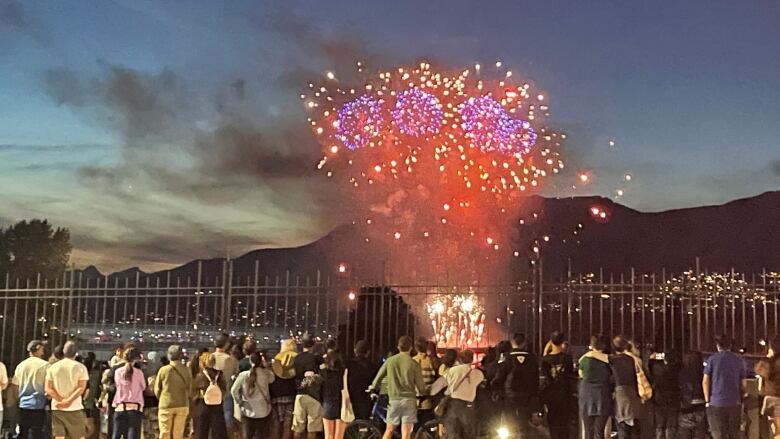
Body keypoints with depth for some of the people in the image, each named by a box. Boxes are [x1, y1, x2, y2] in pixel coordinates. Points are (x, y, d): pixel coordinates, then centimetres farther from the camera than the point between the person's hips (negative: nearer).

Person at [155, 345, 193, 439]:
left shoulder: (163, 370, -7)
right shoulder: (186, 370, -4)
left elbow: (157, 390, 0)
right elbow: (189, 389, 0)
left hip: (166, 405, -1)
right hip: (182, 405, 2)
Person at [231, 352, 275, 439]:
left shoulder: (243, 375, -10)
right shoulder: (266, 373, -10)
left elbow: (234, 390, -7)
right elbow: (272, 379, 12)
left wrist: (239, 401, 6)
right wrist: (265, 365, 12)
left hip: (248, 411, 0)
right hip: (263, 411, 0)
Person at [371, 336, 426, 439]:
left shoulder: (390, 361, 2)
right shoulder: (414, 364, -5)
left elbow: (378, 377, 12)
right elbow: (420, 386, -2)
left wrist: (373, 388, 31)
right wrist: (422, 393, 21)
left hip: (394, 399, 2)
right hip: (409, 399, -2)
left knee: (389, 430, 14)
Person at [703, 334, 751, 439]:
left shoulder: (712, 359, 0)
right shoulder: (739, 361, 7)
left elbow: (705, 382, -3)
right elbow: (744, 384, 7)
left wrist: (707, 400, 4)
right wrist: (740, 399, 17)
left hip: (716, 403, -2)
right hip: (735, 404, 2)